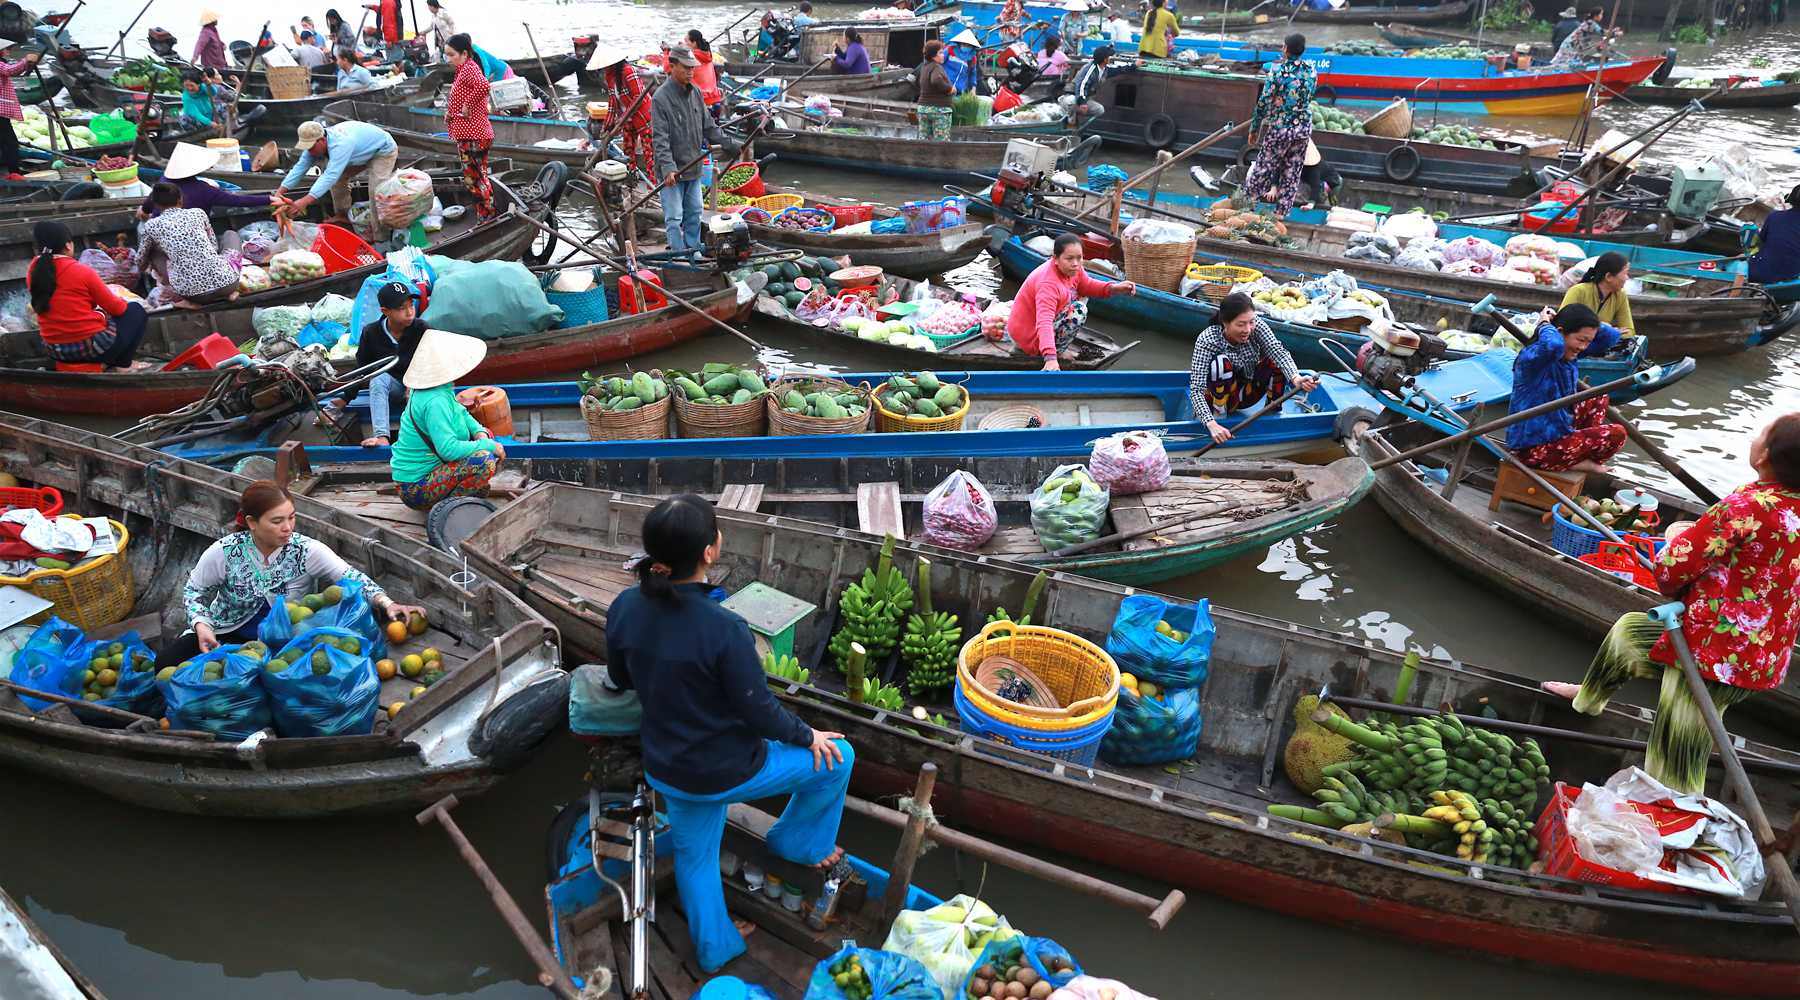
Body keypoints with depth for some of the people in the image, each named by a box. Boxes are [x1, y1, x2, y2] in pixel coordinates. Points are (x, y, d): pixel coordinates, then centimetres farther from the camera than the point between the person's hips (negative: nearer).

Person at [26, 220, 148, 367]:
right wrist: (122, 300, 16)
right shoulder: (82, 271, -15)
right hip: (91, 346, -6)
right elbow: (116, 308, -5)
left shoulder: (33, 271, 0)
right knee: (136, 310, 16)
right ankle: (120, 364, 11)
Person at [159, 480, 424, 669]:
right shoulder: (223, 553, -12)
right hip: (228, 634, 1)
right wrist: (201, 625, -16)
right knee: (168, 661, -17)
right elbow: (194, 592, 3)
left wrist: (387, 603, -37)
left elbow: (351, 577, -20)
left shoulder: (307, 551, -15)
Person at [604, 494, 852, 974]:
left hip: (666, 770, 6)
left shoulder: (624, 608, -14)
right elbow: (759, 712, -22)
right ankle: (799, 844, 36)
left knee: (694, 856, 31)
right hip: (728, 773, -6)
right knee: (837, 756, 16)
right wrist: (808, 736, -3)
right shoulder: (723, 629, -33)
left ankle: (715, 948, 50)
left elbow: (619, 680, 4)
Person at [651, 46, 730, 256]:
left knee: (694, 213, 16)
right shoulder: (661, 98, -16)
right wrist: (668, 168, -29)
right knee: (674, 217, -3)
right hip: (672, 171, -7)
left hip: (693, 166, 7)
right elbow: (660, 138, -21)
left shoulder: (695, 92, 6)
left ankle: (693, 249, 28)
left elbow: (708, 125, 16)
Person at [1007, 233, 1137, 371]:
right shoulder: (1048, 284, -33)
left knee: (1082, 296, 15)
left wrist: (1113, 287, -10)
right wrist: (1050, 358, -57)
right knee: (1079, 311, -22)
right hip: (1029, 338, -10)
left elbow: (1087, 285, 9)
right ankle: (1057, 353, -9)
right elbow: (1044, 323, -44)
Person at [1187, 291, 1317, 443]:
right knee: (1221, 362, -33)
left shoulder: (1256, 325, -18)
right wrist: (1211, 424, -50)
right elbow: (1196, 389, -35)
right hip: (1222, 396, -4)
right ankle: (1218, 417, -18)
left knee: (1276, 358, -19)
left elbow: (1278, 352, -31)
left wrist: (1296, 379, -52)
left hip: (1248, 392, 4)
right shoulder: (1207, 340, -29)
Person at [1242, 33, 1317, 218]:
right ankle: (1282, 211, 16)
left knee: (1264, 167, 9)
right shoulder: (1311, 72, 1)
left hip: (1279, 128, -4)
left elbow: (1264, 102, -13)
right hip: (1303, 129, 4)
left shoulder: (1277, 71, -13)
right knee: (1292, 172, 11)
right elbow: (1309, 98, 14)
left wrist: (1254, 128, -4)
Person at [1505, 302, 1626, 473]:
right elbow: (1554, 345, -47)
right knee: (1616, 434, -8)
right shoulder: (1532, 356, -24)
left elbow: (1611, 336, 8)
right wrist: (1545, 325, -23)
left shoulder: (1569, 354, 4)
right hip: (1533, 448, -10)